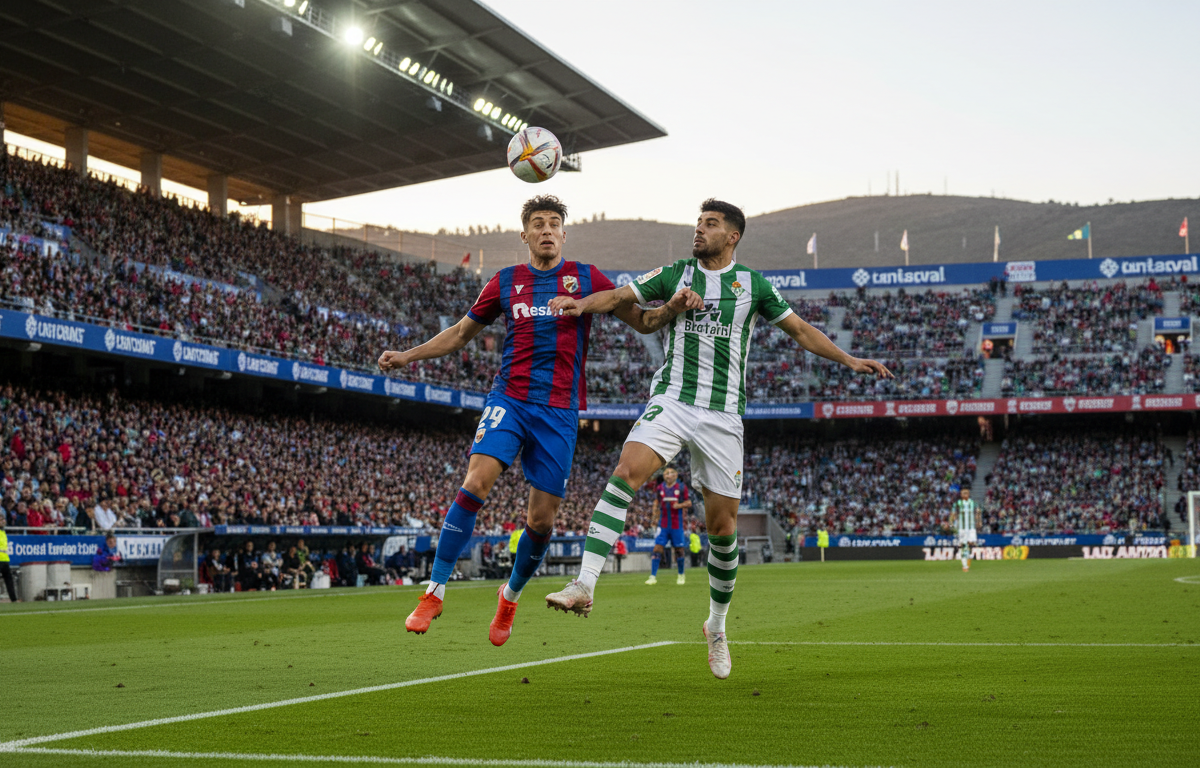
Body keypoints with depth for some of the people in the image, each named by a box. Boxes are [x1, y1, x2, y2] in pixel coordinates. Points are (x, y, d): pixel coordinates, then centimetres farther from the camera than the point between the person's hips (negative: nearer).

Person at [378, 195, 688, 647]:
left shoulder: (586, 278, 7)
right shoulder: (506, 282, 10)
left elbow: (643, 322, 8)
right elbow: (461, 333, 20)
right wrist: (408, 356, 9)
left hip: (560, 411, 0)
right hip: (509, 400, 0)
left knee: (541, 518, 0)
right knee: (475, 483, -21)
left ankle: (511, 595, 26)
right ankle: (435, 592, -15)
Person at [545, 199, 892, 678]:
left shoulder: (752, 284, 7)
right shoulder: (674, 275, 8)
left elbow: (800, 330, 15)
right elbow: (619, 297, 2)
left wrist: (849, 360, 7)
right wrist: (582, 303, -17)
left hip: (723, 414, 0)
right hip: (672, 401, 0)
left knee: (722, 525, 3)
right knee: (626, 472, -27)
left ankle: (717, 626, 23)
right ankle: (585, 585, -31)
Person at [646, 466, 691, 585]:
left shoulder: (681, 487, -2)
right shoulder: (660, 488, 5)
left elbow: (689, 503, 0)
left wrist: (679, 505, -17)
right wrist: (655, 518, 12)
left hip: (677, 525, -1)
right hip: (663, 525, 1)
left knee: (679, 549, 5)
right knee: (657, 548, -8)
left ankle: (681, 575, 24)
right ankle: (653, 576, -6)